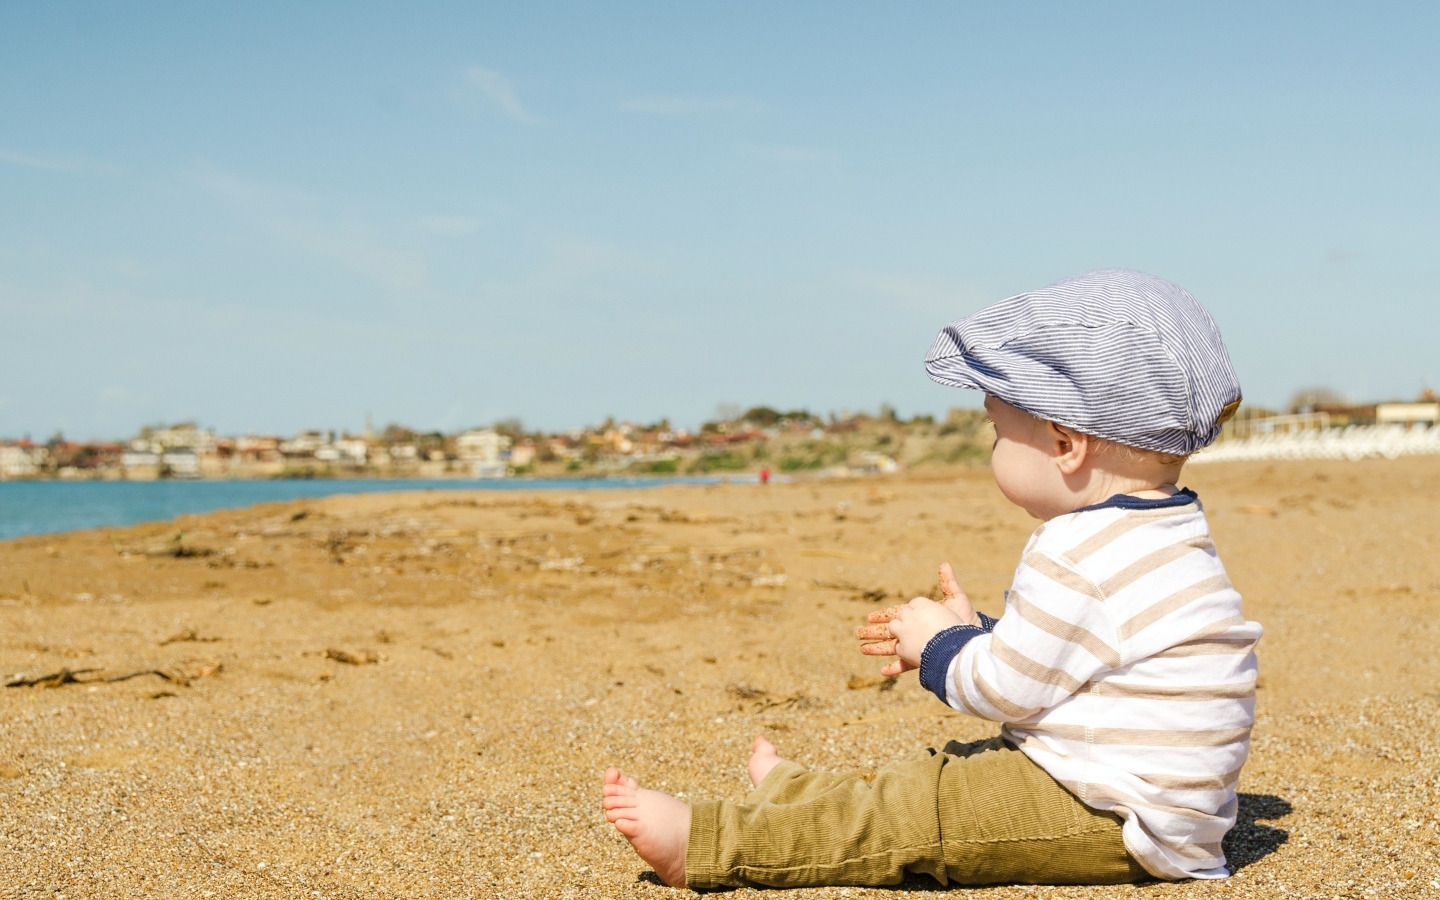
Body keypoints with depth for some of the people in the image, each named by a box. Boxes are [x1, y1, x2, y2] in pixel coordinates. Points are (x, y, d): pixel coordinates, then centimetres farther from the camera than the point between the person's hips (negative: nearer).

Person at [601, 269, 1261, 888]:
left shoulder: (1077, 557, -22)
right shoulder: (1156, 534, 13)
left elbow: (1003, 689, -16)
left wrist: (940, 645, 2)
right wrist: (971, 632, 22)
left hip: (1112, 823, -11)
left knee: (920, 811, -10)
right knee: (948, 772, 19)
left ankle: (702, 844, -8)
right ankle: (790, 798, 33)